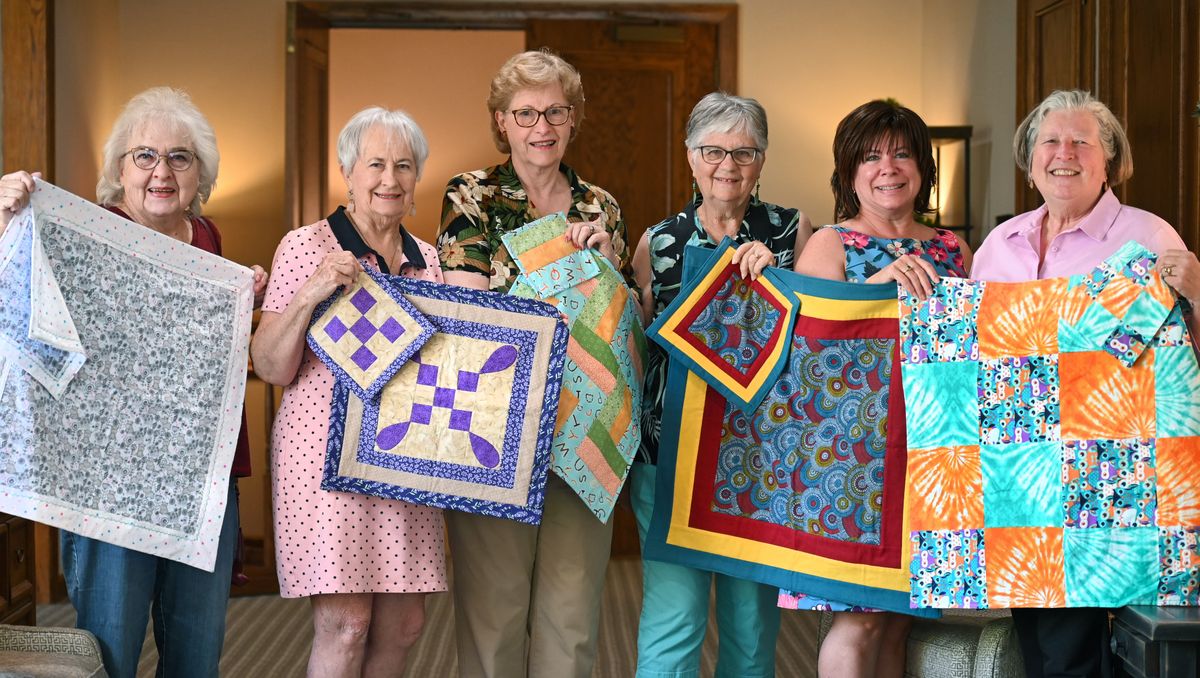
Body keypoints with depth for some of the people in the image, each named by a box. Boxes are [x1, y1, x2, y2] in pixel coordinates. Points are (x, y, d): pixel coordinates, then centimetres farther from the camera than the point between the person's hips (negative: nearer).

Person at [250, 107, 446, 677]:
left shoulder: (427, 260, 12)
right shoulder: (306, 246, -3)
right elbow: (271, 369, -5)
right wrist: (307, 295, -20)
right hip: (328, 453, -5)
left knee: (403, 623, 6)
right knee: (345, 621, -9)